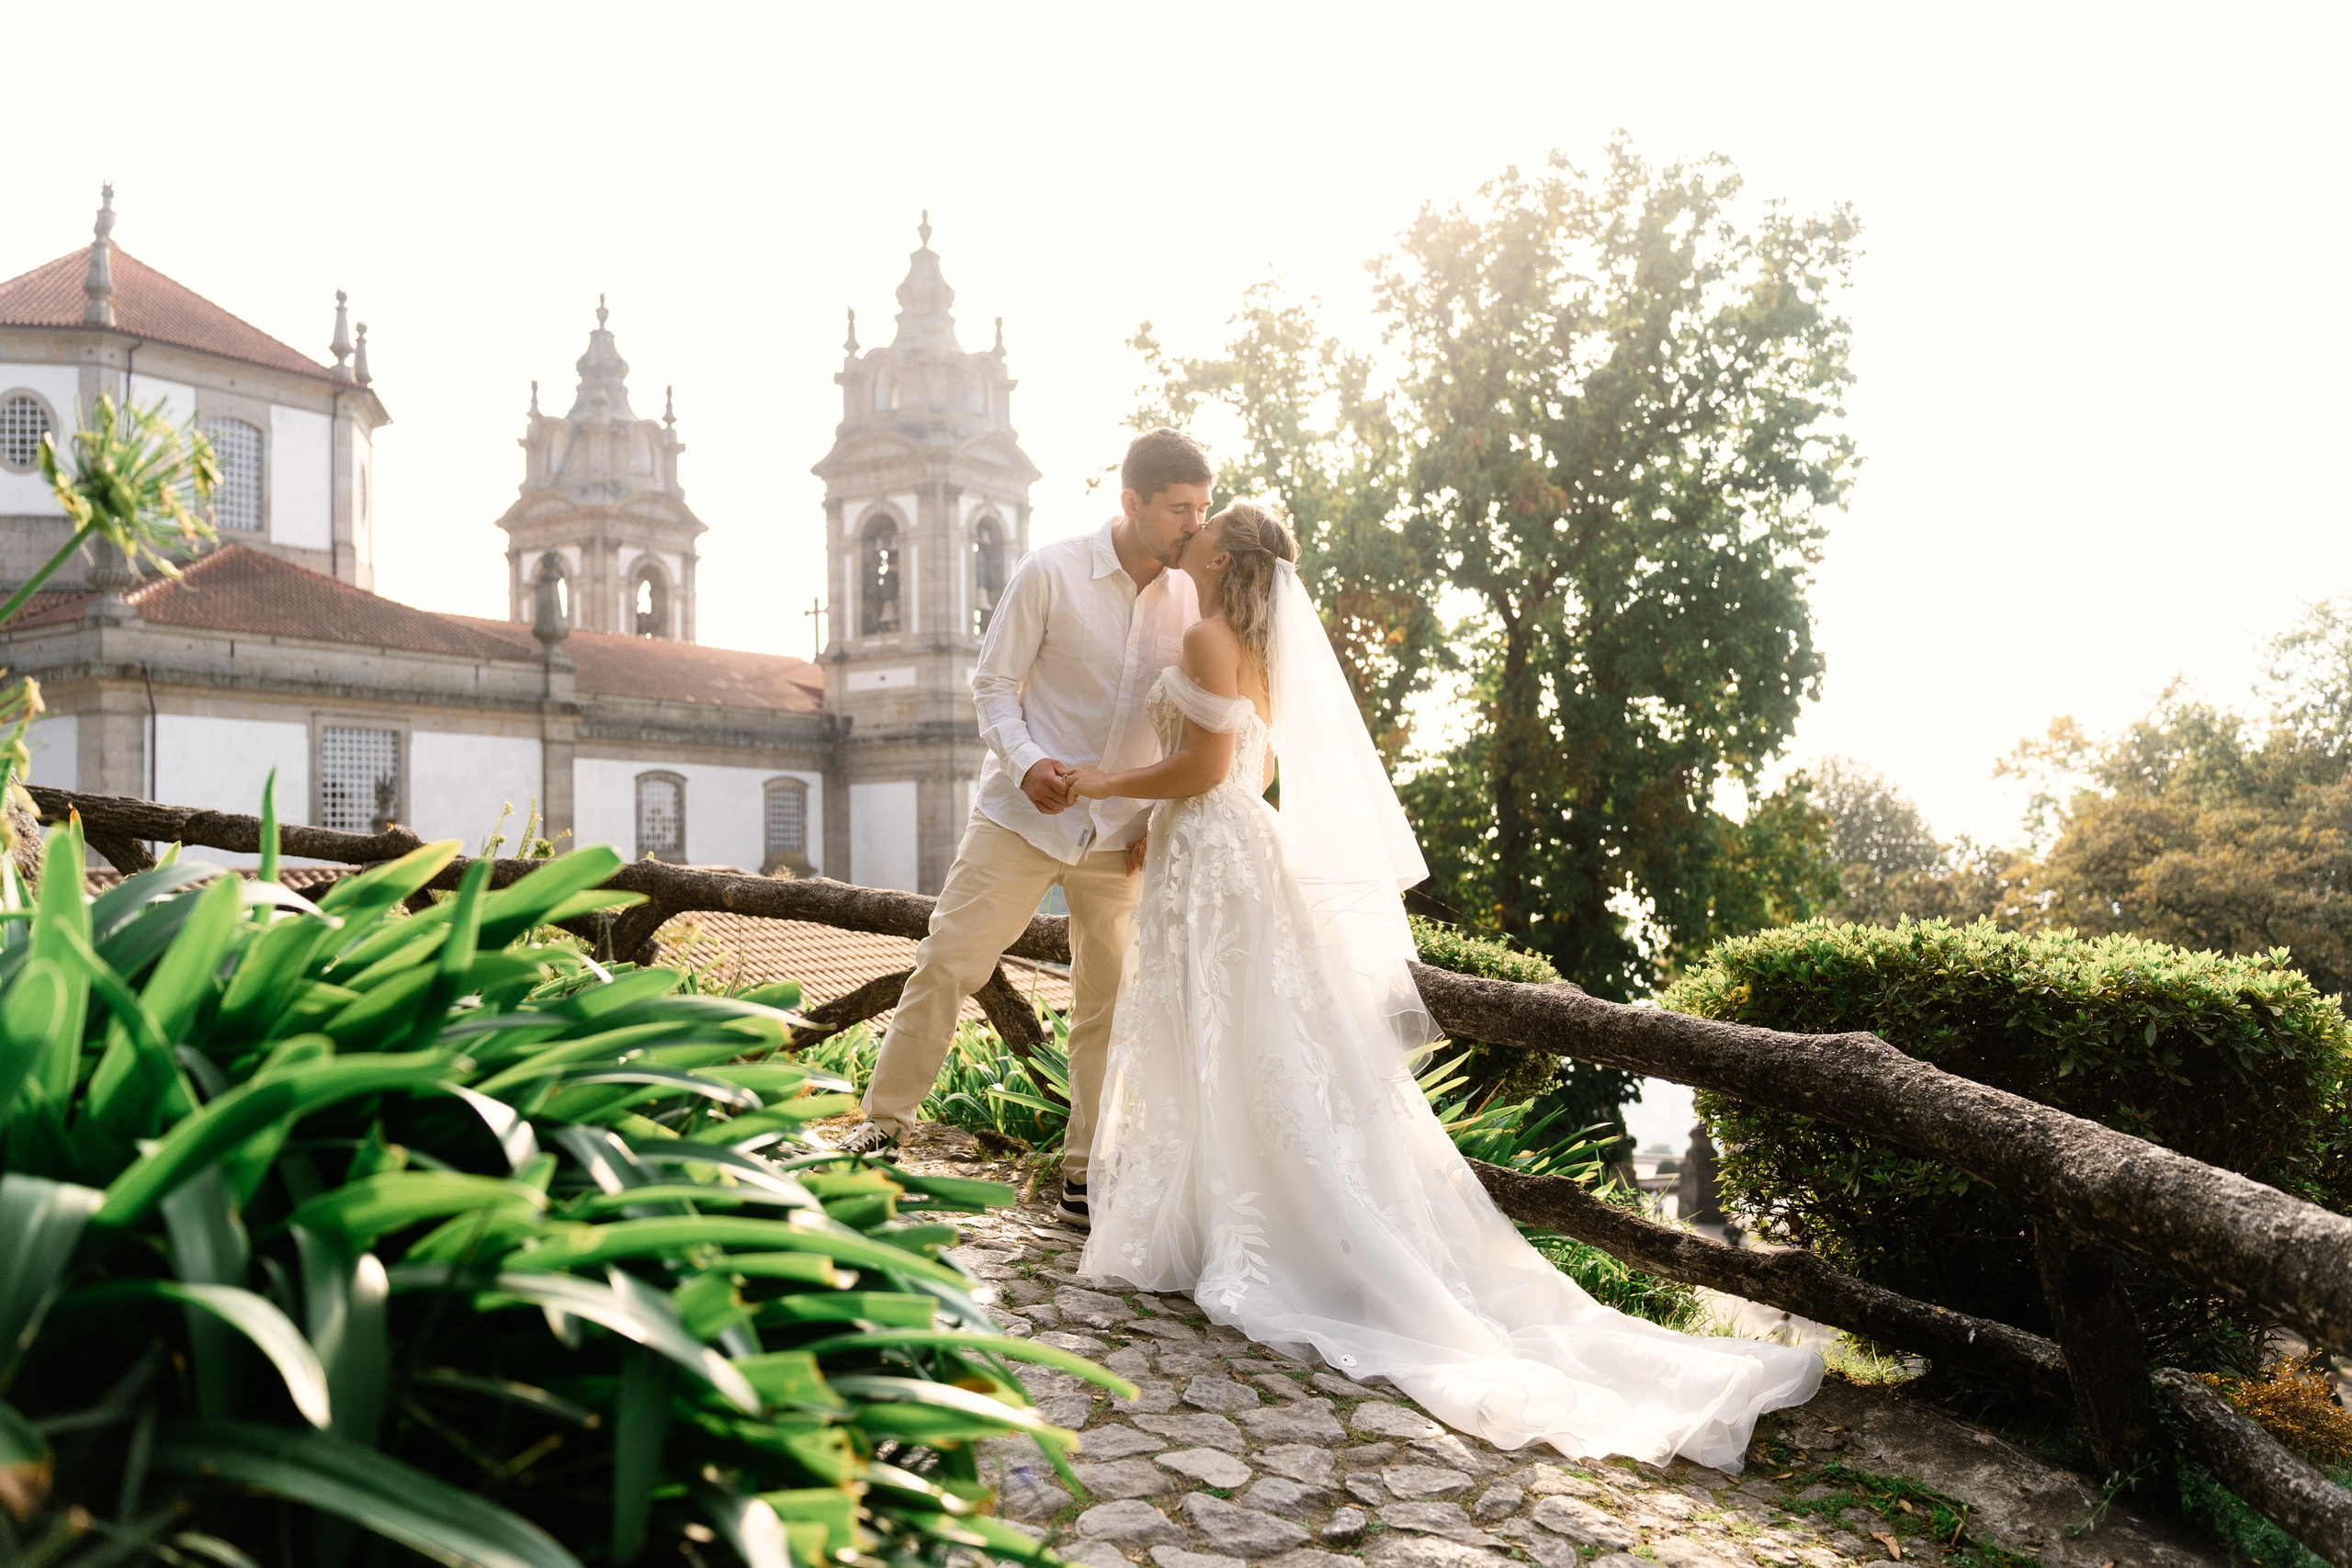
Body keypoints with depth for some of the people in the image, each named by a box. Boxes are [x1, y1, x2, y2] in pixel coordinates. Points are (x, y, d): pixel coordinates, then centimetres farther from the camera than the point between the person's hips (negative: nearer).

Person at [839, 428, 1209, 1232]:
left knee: (1109, 1004, 6)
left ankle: (1084, 1178, 19)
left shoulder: (1191, 599, 0)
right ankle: (884, 1122, 17)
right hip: (1023, 815, -3)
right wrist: (1025, 762, -22)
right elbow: (994, 684, -5)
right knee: (946, 964, -2)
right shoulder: (1050, 573, -9)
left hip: (1122, 834, 3)